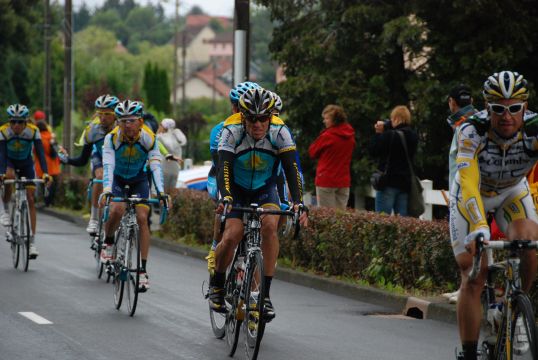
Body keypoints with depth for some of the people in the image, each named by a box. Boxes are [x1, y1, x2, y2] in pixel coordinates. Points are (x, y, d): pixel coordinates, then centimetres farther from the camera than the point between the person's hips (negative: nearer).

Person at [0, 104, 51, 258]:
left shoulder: (33, 131, -26)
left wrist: (45, 173, -43)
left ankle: (32, 241, -4)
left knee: (30, 200, -7)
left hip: (26, 164, 1)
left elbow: (40, 152, -30)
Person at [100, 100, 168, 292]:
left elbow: (155, 166, -30)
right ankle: (108, 242, 1)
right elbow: (108, 166, -35)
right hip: (117, 178, -1)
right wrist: (106, 190, -50)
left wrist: (161, 192, -43)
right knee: (117, 210, -30)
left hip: (139, 179, 1)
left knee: (142, 218, -16)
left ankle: (143, 270, -12)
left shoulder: (149, 138, -25)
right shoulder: (112, 138, -27)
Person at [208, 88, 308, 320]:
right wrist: (226, 198, -52)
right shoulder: (232, 131, -26)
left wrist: (298, 202, -42)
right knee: (231, 237, -21)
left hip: (265, 189, 1)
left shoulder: (280, 132, -23)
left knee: (270, 226, -28)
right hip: (236, 189, -1)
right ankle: (216, 285, 7)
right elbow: (224, 168, -34)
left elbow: (291, 169, -28)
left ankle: (266, 293, -21)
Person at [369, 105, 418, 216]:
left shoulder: (389, 135, -15)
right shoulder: (413, 136, 7)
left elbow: (373, 151, -7)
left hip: (389, 182, -6)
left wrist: (378, 133, 3)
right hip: (405, 183, 6)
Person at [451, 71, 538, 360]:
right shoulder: (472, 131, -34)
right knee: (472, 278, -11)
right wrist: (478, 230, -61)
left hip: (512, 191, 1)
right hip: (472, 195, -1)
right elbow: (468, 183, -46)